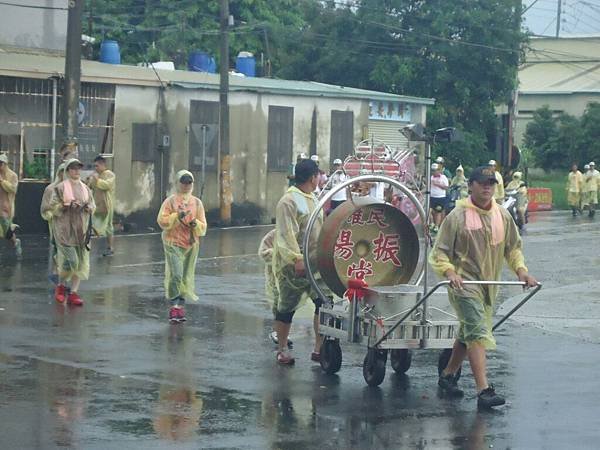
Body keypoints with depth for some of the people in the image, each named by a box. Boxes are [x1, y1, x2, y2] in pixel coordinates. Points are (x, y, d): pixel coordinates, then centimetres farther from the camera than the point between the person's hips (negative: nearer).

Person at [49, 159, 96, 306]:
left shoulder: (85, 188, 13)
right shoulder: (60, 188, -3)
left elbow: (93, 206, 17)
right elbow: (53, 206, -6)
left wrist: (87, 207, -5)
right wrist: (68, 206, -17)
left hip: (81, 229, 5)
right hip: (65, 228, -5)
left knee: (81, 261, 0)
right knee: (70, 260, -13)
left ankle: (73, 292, 6)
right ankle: (60, 286, 12)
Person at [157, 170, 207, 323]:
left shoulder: (197, 203, 9)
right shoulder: (170, 201, 0)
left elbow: (203, 227, 9)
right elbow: (161, 220, -7)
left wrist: (196, 224, -13)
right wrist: (177, 217, -19)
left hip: (191, 244, 4)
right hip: (173, 243, -4)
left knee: (186, 276, 7)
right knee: (175, 275, -15)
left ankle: (180, 306, 17)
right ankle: (174, 306, -12)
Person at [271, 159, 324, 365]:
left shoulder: (312, 199, 15)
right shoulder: (289, 201, -14)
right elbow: (286, 234, -21)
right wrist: (297, 259, -28)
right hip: (292, 264, -8)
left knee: (324, 302, -1)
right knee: (287, 307, 3)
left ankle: (320, 348, 4)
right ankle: (282, 349, 15)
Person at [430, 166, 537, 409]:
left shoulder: (503, 216, 6)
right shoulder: (458, 216, -10)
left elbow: (513, 247, 17)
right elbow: (440, 252, -7)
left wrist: (520, 269, 0)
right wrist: (449, 272, -25)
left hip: (489, 284, 7)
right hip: (464, 283, -7)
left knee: (468, 333, 18)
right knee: (478, 332, -18)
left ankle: (448, 374, 37)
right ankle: (483, 389, -25)